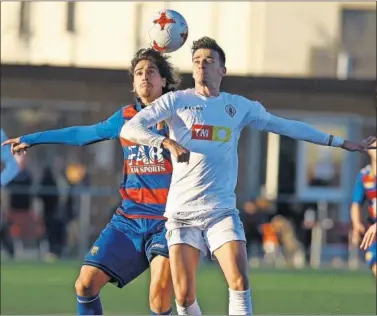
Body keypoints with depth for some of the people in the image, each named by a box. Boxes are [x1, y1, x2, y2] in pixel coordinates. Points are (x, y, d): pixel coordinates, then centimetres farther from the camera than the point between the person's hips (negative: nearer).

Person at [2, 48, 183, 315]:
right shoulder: (126, 117, 12)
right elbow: (81, 134, 27)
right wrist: (31, 140, 36)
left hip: (167, 220, -5)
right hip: (129, 220, 5)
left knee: (161, 293, -24)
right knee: (86, 284, -5)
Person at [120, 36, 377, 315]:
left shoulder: (239, 106, 11)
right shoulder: (176, 101, 4)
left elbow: (287, 126, 19)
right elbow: (129, 129, -6)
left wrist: (341, 142, 20)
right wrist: (167, 142, -24)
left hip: (222, 209, 1)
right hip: (182, 210, -1)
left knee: (240, 282, -16)